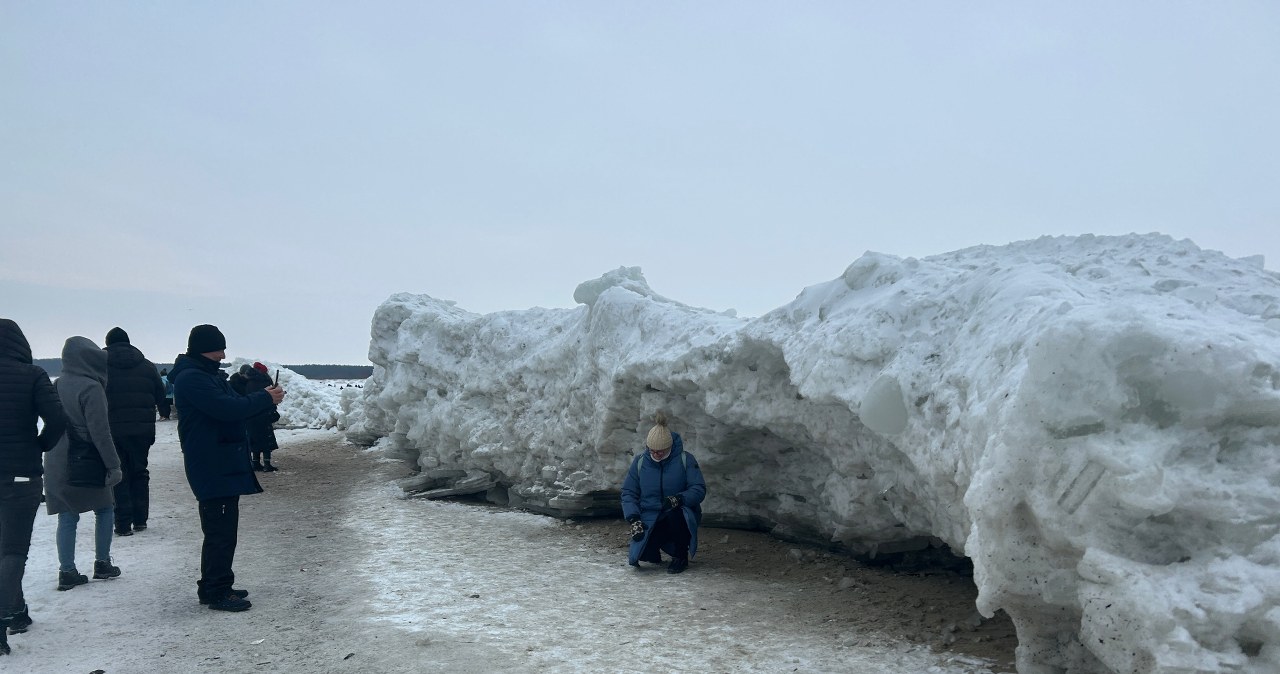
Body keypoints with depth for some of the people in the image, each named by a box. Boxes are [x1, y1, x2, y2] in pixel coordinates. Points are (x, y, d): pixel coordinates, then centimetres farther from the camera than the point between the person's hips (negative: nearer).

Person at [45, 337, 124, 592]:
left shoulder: (58, 384, 5)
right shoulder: (91, 388, -17)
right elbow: (100, 432, -18)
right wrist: (113, 465, -14)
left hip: (57, 462, 6)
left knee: (67, 516, 9)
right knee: (104, 509, 11)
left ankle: (67, 572, 9)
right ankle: (102, 564, 15)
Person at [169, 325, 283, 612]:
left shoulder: (207, 375, 18)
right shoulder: (191, 378, -17)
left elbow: (232, 404, 20)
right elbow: (227, 408, -25)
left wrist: (263, 397, 5)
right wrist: (265, 399, -15)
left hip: (224, 466, 11)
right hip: (212, 467, -11)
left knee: (223, 529, 16)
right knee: (221, 530, -7)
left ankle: (214, 587, 24)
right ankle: (217, 592, 0)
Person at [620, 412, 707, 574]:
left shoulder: (685, 459, -6)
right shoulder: (640, 461, 1)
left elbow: (699, 489, -10)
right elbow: (628, 493, 3)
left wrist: (678, 499, -29)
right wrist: (633, 519, -12)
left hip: (680, 517, -2)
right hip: (650, 520, 2)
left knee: (675, 513, -38)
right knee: (641, 554, -23)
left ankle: (681, 557, -10)